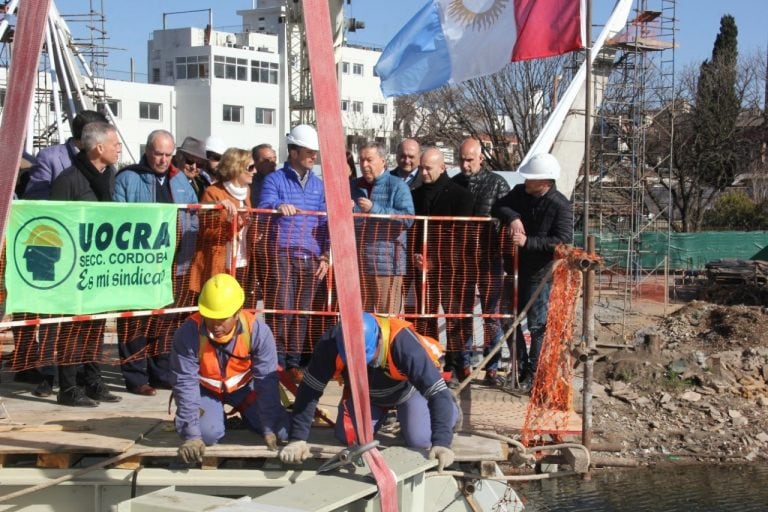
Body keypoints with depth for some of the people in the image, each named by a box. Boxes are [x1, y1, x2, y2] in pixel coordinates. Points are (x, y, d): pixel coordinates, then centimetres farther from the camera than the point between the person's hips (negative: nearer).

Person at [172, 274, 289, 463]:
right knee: (208, 433, -27)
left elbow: (267, 380, -23)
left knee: (280, 430, -10)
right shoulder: (188, 334, -33)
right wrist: (192, 434, -31)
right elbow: (185, 383, -28)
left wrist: (269, 428, -24)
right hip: (205, 389, -1)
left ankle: (244, 412, 22)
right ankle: (216, 414, 11)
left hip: (244, 385, 1)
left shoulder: (257, 331, -30)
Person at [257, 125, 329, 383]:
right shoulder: (275, 180, 5)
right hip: (282, 253, -4)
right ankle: (276, 361, -1)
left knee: (302, 311, 4)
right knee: (281, 309, -9)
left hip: (311, 257, 4)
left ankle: (294, 361, 11)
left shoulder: (318, 185, 18)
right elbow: (262, 210, -9)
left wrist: (325, 255, 8)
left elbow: (325, 223, 18)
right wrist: (277, 207, -31)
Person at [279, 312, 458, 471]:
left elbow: (437, 391, -44)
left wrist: (442, 441, -52)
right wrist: (298, 438, -30)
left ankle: (449, 410, 21)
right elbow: (309, 389, -27)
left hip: (407, 389, -3)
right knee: (348, 438, -5)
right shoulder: (331, 342, -37)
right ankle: (384, 413, 28)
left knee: (420, 441, -13)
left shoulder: (403, 342, -45)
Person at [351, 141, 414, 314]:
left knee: (387, 316, -6)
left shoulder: (397, 186, 0)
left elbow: (407, 218, -15)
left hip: (386, 262, -6)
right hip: (357, 260, 6)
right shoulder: (354, 186, 17)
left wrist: (374, 209, -19)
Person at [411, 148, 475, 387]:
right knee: (424, 314, 4)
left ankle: (455, 367, 0)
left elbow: (461, 233, -5)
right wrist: (415, 254, 0)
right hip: (424, 265, 4)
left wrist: (434, 258, -9)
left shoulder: (460, 195, -1)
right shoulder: (416, 195, 14)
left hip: (452, 266, -4)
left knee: (455, 314, -5)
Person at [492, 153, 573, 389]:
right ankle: (521, 366, 29)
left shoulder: (561, 206, -16)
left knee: (537, 325, 1)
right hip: (515, 268, 7)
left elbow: (563, 241, -22)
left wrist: (528, 242, -27)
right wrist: (512, 217, -18)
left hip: (539, 274, -7)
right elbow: (498, 207, 3)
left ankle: (533, 373, 11)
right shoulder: (520, 192, 1)